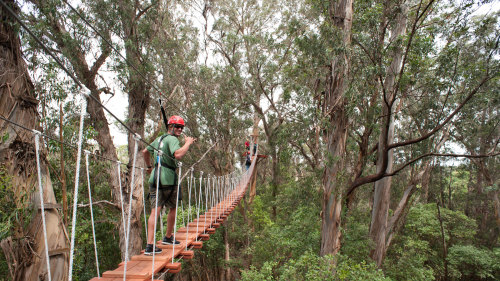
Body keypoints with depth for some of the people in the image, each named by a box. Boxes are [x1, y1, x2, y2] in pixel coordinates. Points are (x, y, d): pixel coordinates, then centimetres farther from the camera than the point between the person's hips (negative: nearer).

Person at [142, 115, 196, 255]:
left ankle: (150, 245, -8)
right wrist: (188, 143, -16)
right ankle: (168, 238, 29)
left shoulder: (159, 139, 18)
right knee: (172, 208, 16)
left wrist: (149, 167, 40)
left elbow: (145, 152, 30)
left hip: (154, 179, 7)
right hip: (167, 180, -7)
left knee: (155, 210, 0)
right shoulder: (172, 139, -9)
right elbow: (178, 155, -29)